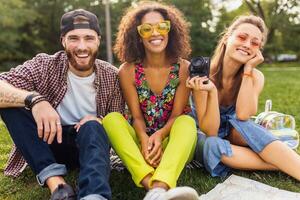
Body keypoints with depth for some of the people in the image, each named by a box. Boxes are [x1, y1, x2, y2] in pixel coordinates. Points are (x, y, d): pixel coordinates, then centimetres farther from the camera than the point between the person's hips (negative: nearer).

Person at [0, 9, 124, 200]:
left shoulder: (112, 76, -7)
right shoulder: (44, 65, -11)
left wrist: (98, 120, -23)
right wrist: (33, 99, -44)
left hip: (89, 143, 0)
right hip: (46, 142, 1)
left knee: (92, 127, -33)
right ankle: (56, 182, -32)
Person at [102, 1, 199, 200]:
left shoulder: (184, 68, -5)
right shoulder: (128, 70, -5)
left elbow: (177, 115, -8)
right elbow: (137, 116, -7)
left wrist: (159, 135, -29)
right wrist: (144, 140, -29)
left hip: (171, 141, 0)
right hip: (141, 143, 1)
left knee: (187, 122, -31)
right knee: (112, 119, -26)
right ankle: (151, 183, -48)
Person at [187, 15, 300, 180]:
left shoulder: (255, 76, -10)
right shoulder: (203, 73, -21)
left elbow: (242, 116, -27)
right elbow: (209, 131, -25)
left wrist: (247, 71, -26)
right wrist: (211, 92, -40)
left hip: (233, 136, 2)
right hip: (206, 140, -2)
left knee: (240, 123, -32)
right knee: (213, 145, -36)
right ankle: (285, 166, -26)